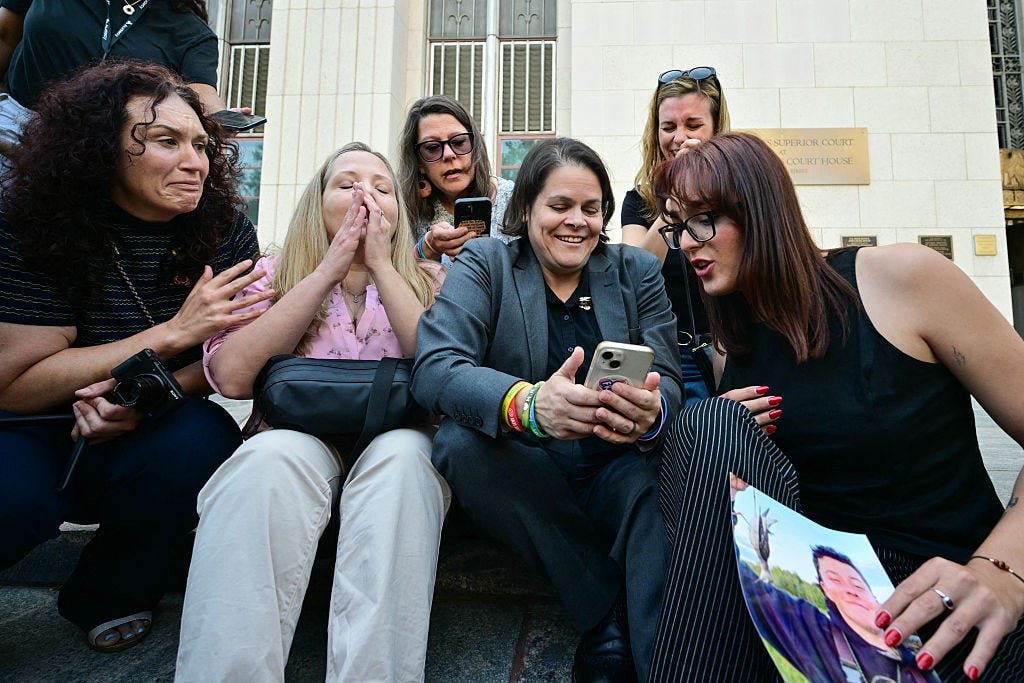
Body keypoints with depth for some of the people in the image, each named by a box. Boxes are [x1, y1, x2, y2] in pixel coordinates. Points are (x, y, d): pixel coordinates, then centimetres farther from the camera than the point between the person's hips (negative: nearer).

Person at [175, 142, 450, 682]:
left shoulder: (427, 279, 9)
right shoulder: (274, 274, 9)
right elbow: (233, 377, -10)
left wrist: (381, 266, -11)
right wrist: (328, 270, -10)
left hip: (399, 446, 1)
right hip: (301, 441, 0)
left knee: (401, 454, -32)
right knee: (273, 453, -32)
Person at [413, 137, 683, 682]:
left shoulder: (637, 271, 7)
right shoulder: (485, 263, 1)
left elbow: (666, 380, -3)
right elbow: (433, 367, -17)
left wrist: (651, 411, -31)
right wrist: (529, 403, -38)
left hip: (616, 469, 0)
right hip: (518, 469, 1)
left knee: (658, 474, -31)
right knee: (459, 442, -30)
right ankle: (614, 614, -17)